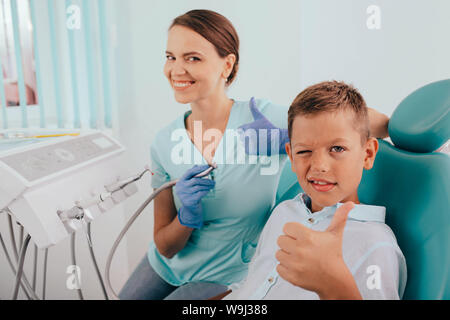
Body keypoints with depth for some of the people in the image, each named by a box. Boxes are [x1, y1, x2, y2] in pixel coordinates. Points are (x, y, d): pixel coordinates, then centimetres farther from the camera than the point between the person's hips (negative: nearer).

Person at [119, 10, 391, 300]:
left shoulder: (262, 119, -21)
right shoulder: (165, 142, -9)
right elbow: (165, 247, -5)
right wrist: (188, 215, -24)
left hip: (224, 280, -3)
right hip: (166, 266, 4)